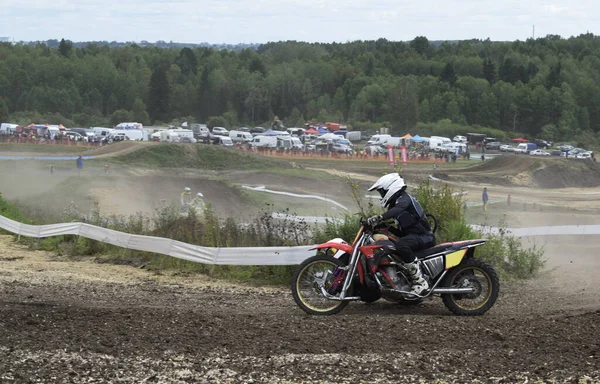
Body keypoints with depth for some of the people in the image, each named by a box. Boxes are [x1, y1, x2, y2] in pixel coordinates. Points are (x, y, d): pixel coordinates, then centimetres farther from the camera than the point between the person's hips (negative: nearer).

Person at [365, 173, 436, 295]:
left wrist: (379, 218, -51)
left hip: (424, 237, -11)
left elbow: (397, 210, -37)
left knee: (401, 245, -37)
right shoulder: (395, 203, 19)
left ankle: (420, 282, -36)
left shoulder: (404, 199, -13)